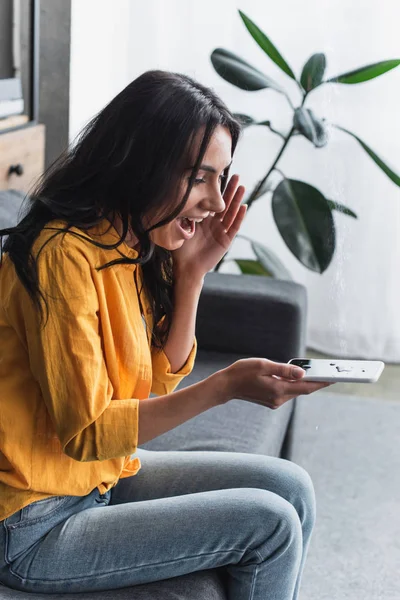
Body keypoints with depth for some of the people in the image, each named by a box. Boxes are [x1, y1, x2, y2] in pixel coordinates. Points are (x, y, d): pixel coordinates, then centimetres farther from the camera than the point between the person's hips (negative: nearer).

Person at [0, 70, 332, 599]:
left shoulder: (132, 246, 4)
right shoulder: (65, 255, -24)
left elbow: (161, 382, 5)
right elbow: (86, 433, -23)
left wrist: (192, 273, -5)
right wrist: (226, 386, -27)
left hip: (104, 474, 9)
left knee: (291, 489, 4)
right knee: (270, 526, -13)